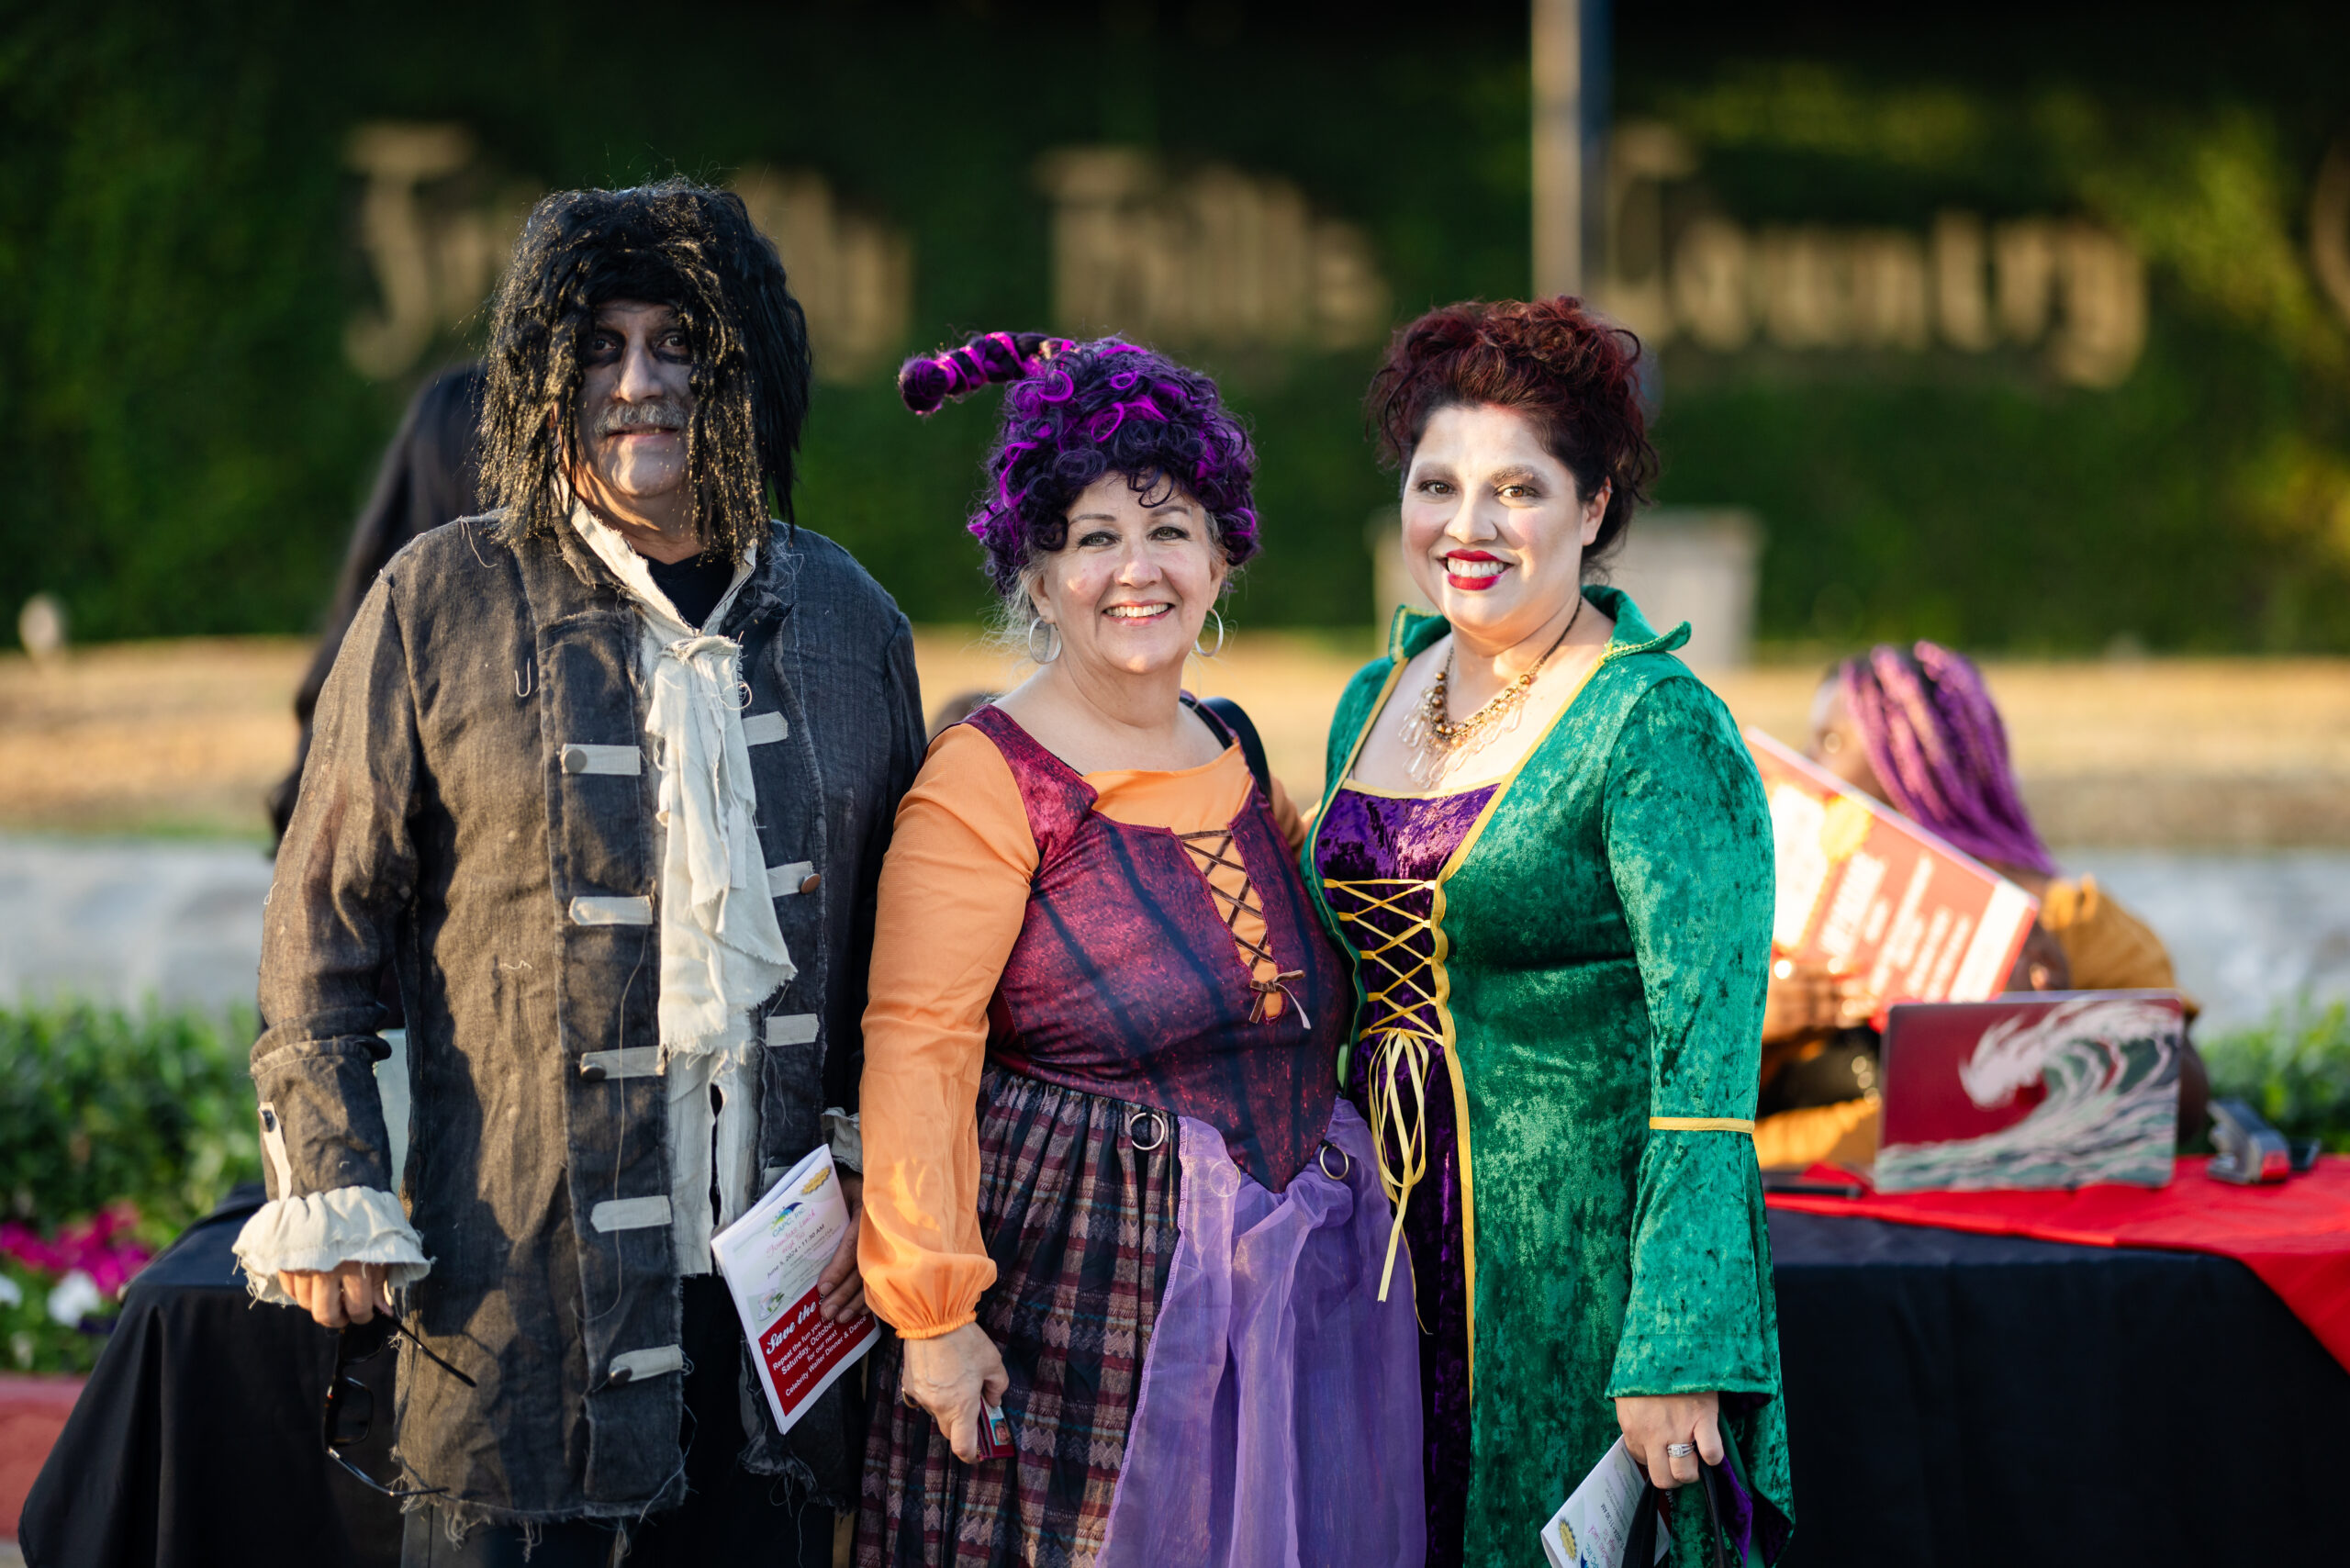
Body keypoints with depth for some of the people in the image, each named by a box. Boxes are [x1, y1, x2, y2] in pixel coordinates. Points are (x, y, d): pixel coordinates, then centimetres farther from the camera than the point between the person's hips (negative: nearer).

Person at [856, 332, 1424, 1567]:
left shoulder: (1234, 759, 12)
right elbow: (916, 1052, -15)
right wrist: (933, 1308, -19)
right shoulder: (989, 784, -10)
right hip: (1074, 1283, -6)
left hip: (1272, 1300, 6)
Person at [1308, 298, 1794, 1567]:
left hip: (1584, 1268, -6)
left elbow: (1707, 1065, -18)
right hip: (1390, 1260, 6)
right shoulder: (1374, 702, 9)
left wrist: (1677, 1351, -24)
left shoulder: (1656, 731, -13)